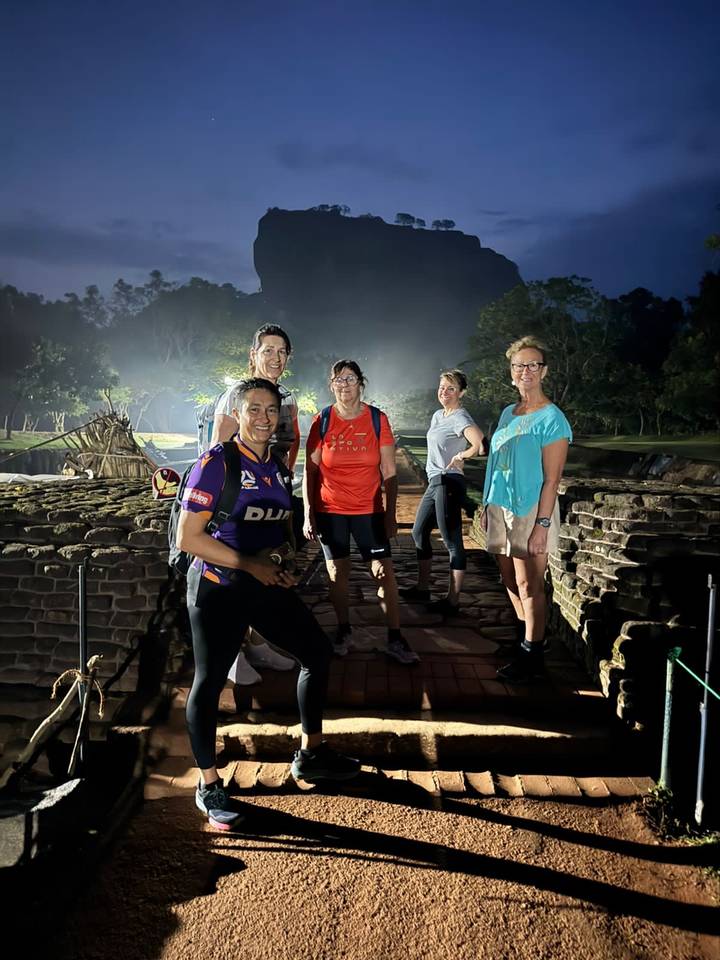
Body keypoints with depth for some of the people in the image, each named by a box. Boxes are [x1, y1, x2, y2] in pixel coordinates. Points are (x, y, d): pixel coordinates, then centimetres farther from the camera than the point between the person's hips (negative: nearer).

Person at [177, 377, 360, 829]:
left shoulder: (276, 466, 9)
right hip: (219, 588, -7)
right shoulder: (216, 463, -13)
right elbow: (188, 537, -17)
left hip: (267, 585, 8)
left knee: (318, 651, 12)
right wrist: (250, 564, -18)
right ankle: (209, 786, 23)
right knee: (210, 682, 1)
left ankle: (311, 754, 31)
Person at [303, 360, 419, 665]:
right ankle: (343, 630, 28)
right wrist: (308, 514, -4)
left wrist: (391, 514, -4)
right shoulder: (322, 421, -3)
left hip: (369, 510, 0)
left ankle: (395, 639, 10)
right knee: (337, 572, 10)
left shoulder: (377, 419, -3)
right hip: (330, 511, 0)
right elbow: (310, 471, 0)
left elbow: (389, 473, -1)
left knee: (385, 572, -1)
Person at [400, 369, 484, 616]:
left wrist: (460, 457, -15)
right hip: (434, 482, 10)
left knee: (452, 541, -4)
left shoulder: (460, 419, -13)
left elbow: (480, 444, -31)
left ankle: (452, 600, 4)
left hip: (448, 484, -10)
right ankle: (422, 588, 31)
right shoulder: (437, 415, 15)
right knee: (419, 533, 18)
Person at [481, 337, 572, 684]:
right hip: (501, 506, 7)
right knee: (509, 579, 16)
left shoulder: (551, 418, -11)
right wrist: (487, 505, 13)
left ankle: (532, 657, 15)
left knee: (528, 584, 1)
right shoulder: (508, 413, 10)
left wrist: (542, 525, -18)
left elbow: (551, 479, -15)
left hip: (530, 510, -7)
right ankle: (526, 635, 36)